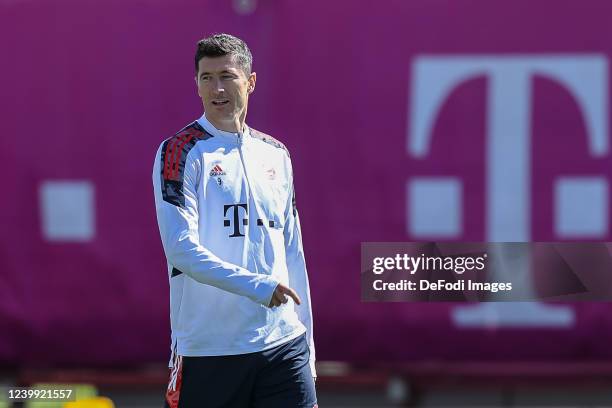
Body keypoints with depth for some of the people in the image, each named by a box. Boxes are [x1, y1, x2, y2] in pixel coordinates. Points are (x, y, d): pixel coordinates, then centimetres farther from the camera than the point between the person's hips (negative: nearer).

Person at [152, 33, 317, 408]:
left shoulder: (276, 154, 14)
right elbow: (182, 249, -14)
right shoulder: (180, 152, -3)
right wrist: (254, 285, -24)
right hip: (208, 352, -4)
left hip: (284, 347, 4)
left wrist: (306, 344, 14)